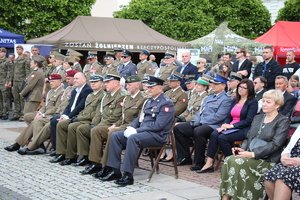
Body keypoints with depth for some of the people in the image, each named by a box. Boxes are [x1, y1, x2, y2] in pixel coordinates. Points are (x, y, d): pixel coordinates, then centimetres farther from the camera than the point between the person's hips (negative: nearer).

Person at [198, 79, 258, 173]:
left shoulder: (252, 102, -1)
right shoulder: (235, 101, 21)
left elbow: (248, 121, -9)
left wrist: (231, 125, -15)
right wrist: (225, 125, -4)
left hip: (243, 130, -6)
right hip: (230, 128, 6)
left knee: (222, 137, -30)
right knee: (214, 134, -23)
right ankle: (209, 163, -25)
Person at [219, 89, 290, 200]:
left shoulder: (283, 121, 0)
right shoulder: (257, 118, 22)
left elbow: (275, 144, -12)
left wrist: (253, 154, -20)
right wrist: (242, 149, -1)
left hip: (267, 161, -6)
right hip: (250, 156, 6)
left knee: (238, 162, -30)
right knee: (228, 160, -23)